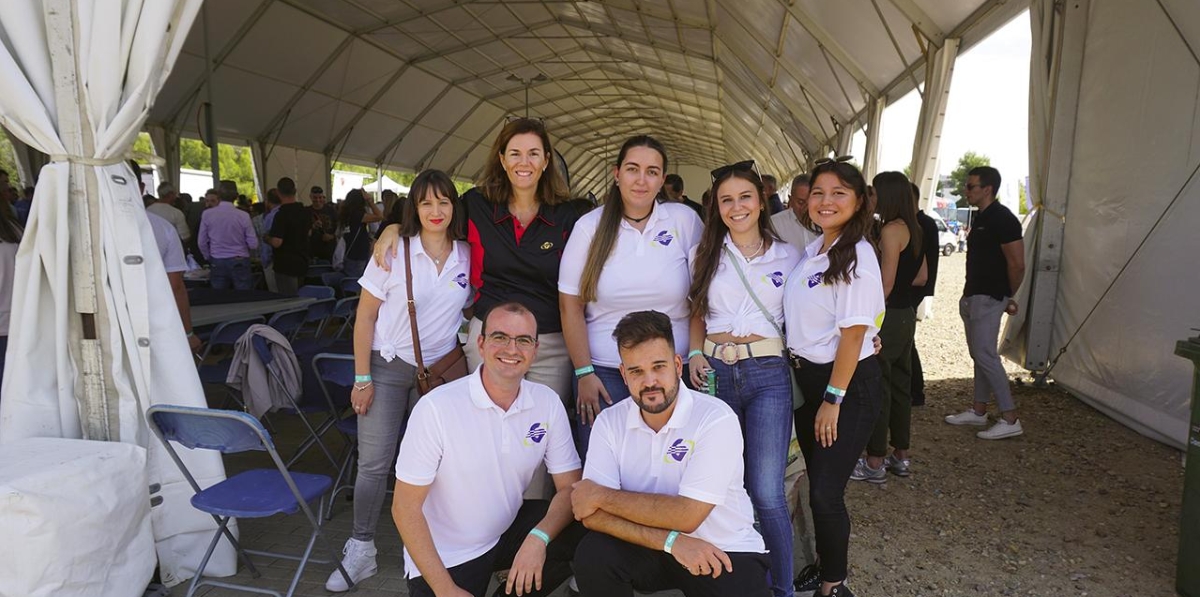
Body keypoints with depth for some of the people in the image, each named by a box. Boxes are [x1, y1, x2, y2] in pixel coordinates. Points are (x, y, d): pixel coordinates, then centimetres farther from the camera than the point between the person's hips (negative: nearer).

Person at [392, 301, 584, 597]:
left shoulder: (548, 403, -9)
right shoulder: (436, 407, -21)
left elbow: (570, 487, -5)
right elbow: (405, 507, -15)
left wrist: (539, 538, -25)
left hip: (509, 529, 4)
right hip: (443, 557, -3)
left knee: (586, 534, -16)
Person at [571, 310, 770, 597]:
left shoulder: (717, 419, -18)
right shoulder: (609, 422, -7)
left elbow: (687, 515, -23)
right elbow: (593, 515, -14)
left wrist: (603, 496, -16)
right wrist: (670, 541, -25)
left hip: (726, 552, -2)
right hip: (652, 548, 2)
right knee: (593, 554, -24)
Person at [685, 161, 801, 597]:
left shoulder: (788, 255, 7)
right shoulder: (706, 255, 11)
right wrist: (695, 354, 1)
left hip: (768, 373, -2)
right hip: (715, 372, 2)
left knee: (767, 494, -7)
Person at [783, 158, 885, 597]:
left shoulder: (857, 256, -16)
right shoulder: (812, 251, 7)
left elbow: (853, 333, -18)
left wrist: (833, 399, -17)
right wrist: (802, 376, 9)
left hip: (849, 382, -7)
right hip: (808, 375, 7)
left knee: (825, 491, -2)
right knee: (817, 482, 17)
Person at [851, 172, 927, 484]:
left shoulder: (891, 230, -16)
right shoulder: (913, 229, 10)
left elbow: (885, 285, -19)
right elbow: (921, 276, 16)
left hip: (887, 317, -9)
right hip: (906, 315, 9)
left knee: (877, 390, 0)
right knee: (900, 385, 16)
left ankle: (875, 463, 9)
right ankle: (901, 456, 26)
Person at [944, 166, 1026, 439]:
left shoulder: (1002, 219, -15)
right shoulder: (980, 218, 14)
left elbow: (1017, 265, -17)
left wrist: (1008, 297, -5)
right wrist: (968, 293, 16)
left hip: (988, 298, -10)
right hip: (973, 296, 10)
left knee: (985, 355, -9)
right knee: (979, 354, 14)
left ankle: (1010, 419, -3)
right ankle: (978, 411, 23)